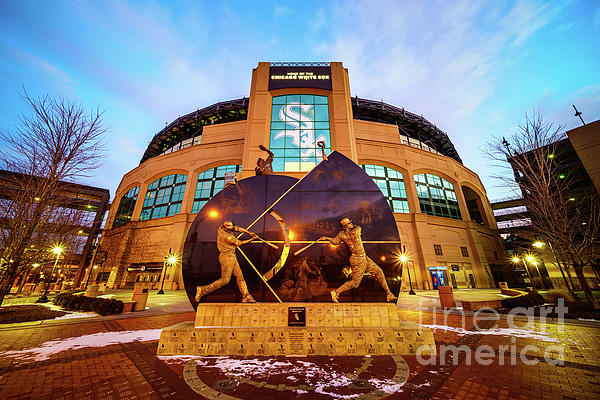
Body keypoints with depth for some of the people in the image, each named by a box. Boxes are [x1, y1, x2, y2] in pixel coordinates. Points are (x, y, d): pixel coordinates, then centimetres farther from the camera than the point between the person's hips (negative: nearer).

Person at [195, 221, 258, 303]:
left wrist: (250, 233, 5)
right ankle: (203, 290, 7)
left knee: (240, 276, 8)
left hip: (232, 257, 9)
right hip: (226, 257, -9)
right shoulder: (227, 236, -24)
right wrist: (252, 239, -5)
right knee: (225, 280, -3)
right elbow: (240, 243, -13)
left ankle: (246, 297, 13)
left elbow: (238, 228, 9)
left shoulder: (221, 227, 1)